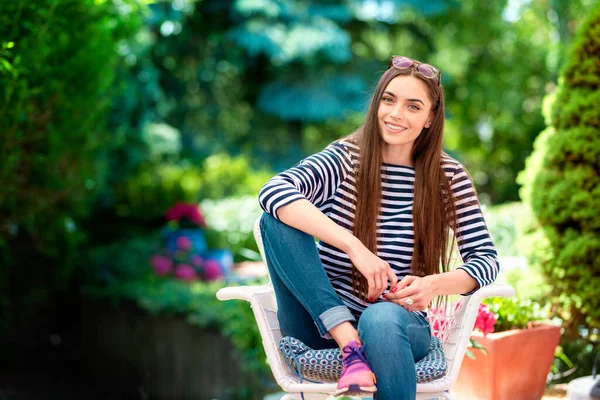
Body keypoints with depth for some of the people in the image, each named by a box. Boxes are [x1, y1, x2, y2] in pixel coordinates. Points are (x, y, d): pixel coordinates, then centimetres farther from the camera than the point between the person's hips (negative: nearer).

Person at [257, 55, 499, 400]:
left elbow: (486, 258, -1)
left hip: (400, 322, -1)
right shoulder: (344, 159, -3)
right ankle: (351, 346, -29)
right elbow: (273, 192, -23)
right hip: (323, 322, 1)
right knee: (276, 218, -22)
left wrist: (434, 284, -23)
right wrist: (354, 246, -34)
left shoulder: (449, 177, 2)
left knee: (381, 318, -39)